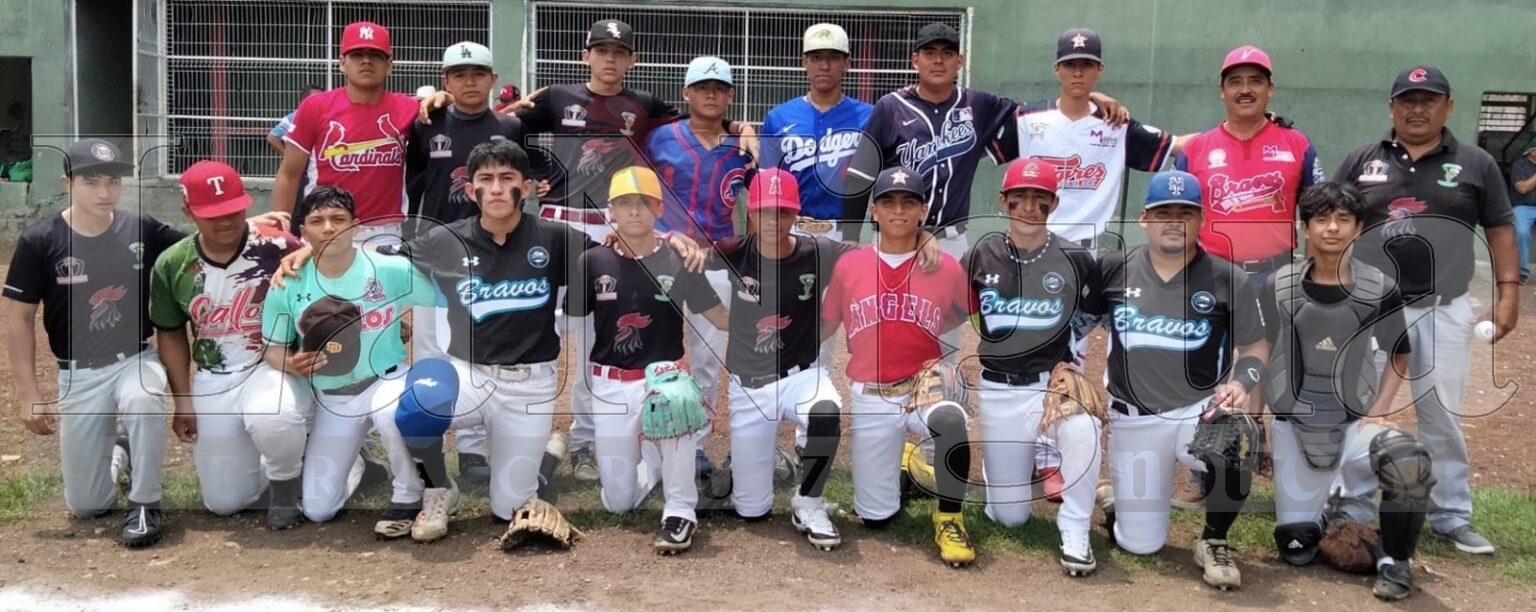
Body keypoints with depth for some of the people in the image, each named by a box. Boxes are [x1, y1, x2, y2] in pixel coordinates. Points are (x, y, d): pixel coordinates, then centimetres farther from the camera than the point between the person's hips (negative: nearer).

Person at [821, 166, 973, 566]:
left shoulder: (947, 267, -4)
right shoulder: (848, 266, -1)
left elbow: (963, 317, 12)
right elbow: (824, 327, 8)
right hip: (870, 399, 1)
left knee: (949, 419, -38)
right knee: (876, 517, 5)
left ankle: (949, 520, -15)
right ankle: (900, 463, 40)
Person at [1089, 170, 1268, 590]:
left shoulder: (1227, 279, -4)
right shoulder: (1113, 270, -2)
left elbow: (1255, 346, 3)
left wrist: (1240, 382, -17)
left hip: (1201, 411, 0)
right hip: (1134, 420, 1)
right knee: (1139, 544, -2)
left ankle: (1214, 542, -9)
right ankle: (1113, 495, 37)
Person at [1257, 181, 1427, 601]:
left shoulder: (1380, 290, -7)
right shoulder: (1278, 288, -5)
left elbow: (1398, 357, 5)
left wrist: (1379, 412, -8)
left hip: (1356, 421, -1)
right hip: (1294, 424, 1)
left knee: (1410, 463, -35)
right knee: (1296, 548, 3)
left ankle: (1396, 561, -8)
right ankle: (1329, 500, 39)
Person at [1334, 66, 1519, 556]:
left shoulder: (1476, 164, 4)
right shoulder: (1361, 162, 5)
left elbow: (1500, 230, 6)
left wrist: (1508, 293, -3)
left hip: (1444, 312, 0)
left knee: (1442, 417, 5)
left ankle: (1452, 517, 16)